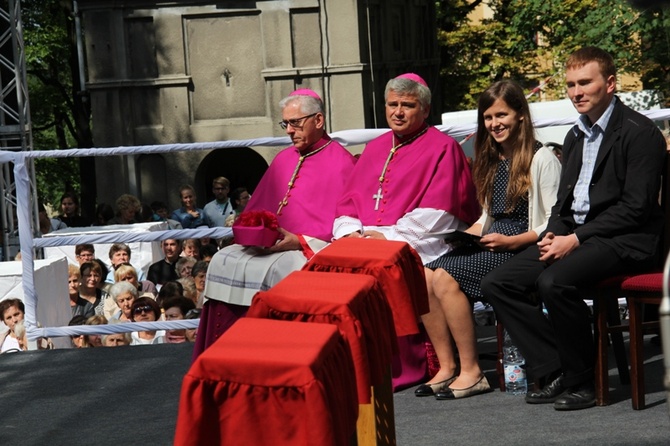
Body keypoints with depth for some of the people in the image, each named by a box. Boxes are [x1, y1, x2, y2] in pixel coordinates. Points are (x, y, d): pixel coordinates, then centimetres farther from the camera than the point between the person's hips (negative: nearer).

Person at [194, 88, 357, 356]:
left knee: (279, 268, -35)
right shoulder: (284, 159, 20)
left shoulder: (341, 162, -3)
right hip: (272, 244, 7)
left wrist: (298, 241, -19)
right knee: (224, 261, -13)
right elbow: (258, 208, 24)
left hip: (314, 249, -7)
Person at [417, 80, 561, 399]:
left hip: (524, 249, -8)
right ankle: (446, 367, -12)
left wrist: (512, 241, -19)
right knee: (424, 276, -17)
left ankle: (471, 373, -19)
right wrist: (466, 235, 6)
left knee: (446, 278, -27)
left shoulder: (542, 159, -5)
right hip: (492, 243, 8)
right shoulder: (492, 161, 20)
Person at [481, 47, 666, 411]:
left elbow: (636, 207, -15)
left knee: (554, 281, -34)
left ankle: (581, 381, -16)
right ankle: (554, 372, -5)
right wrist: (552, 235, 0)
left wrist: (576, 239, -18)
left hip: (622, 240, -9)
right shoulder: (576, 136, 19)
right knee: (497, 283, -5)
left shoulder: (639, 133, -8)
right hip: (572, 235, 9)